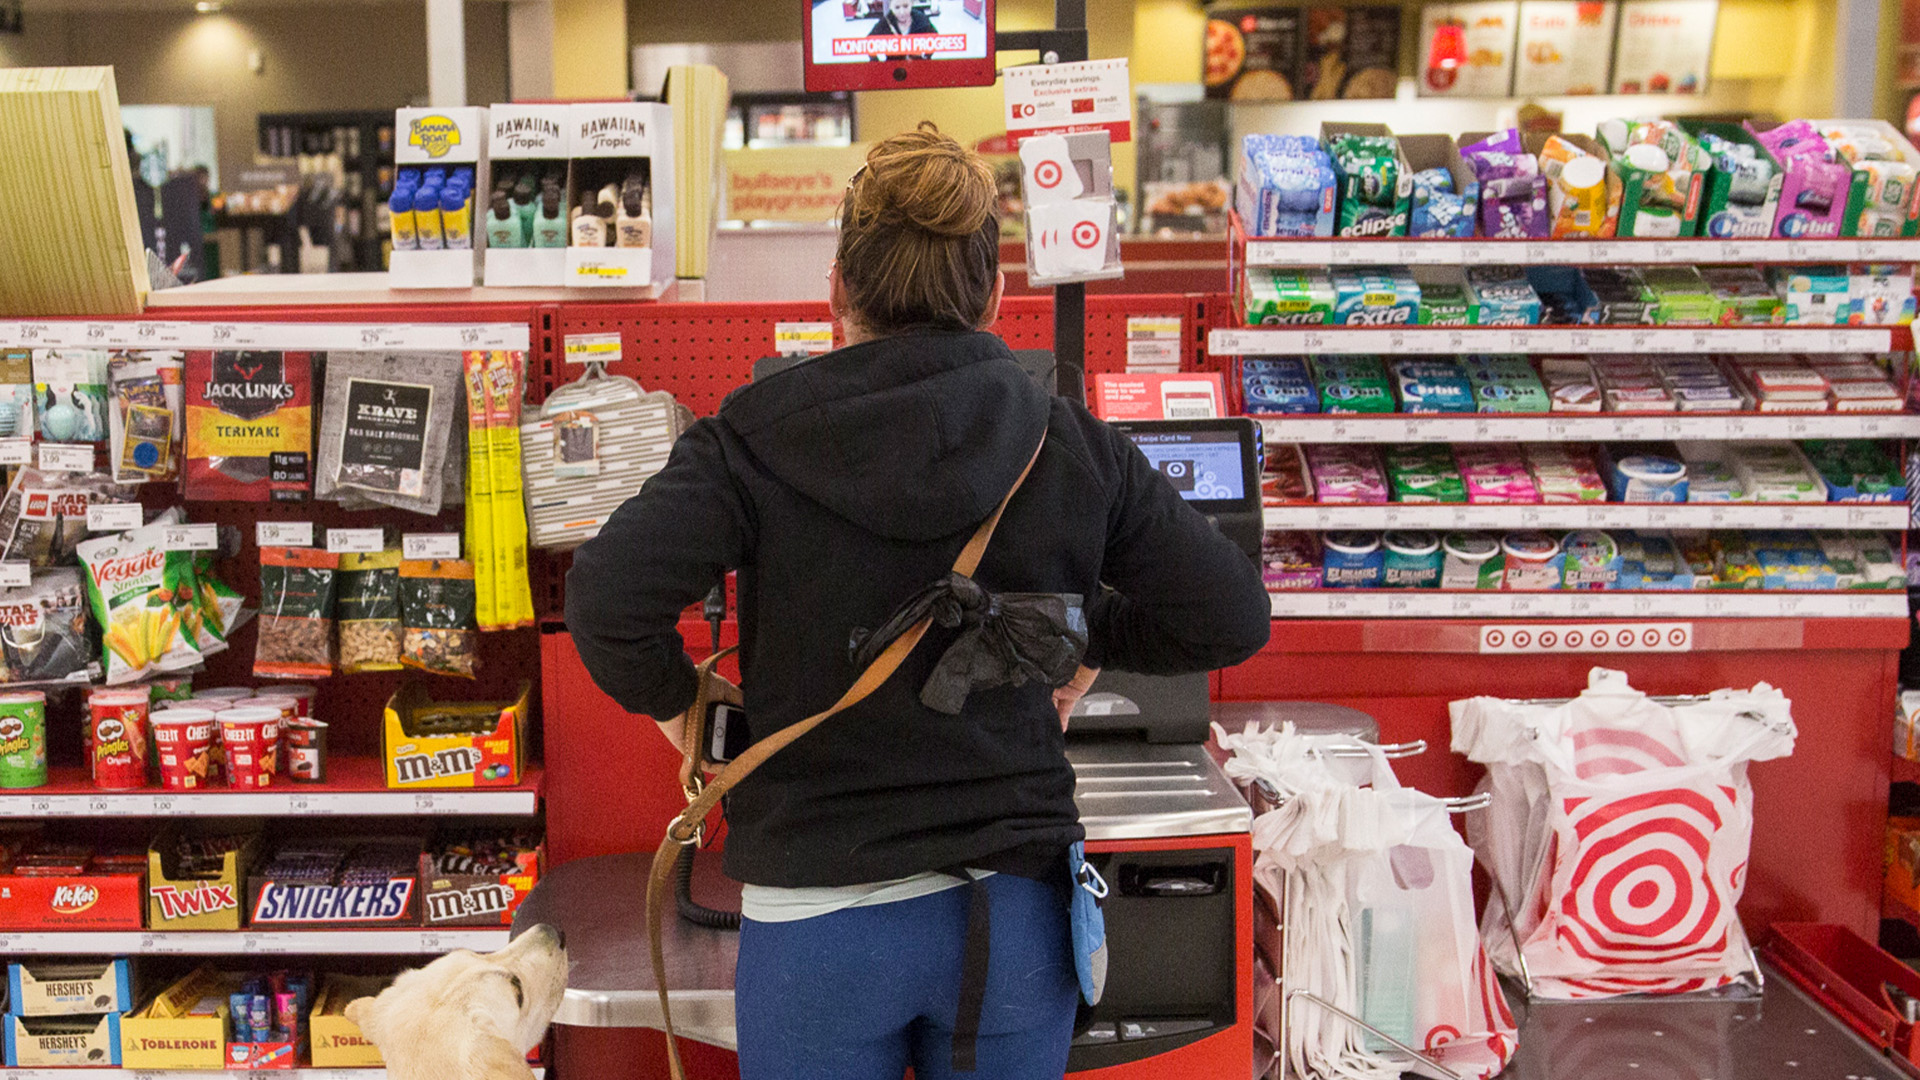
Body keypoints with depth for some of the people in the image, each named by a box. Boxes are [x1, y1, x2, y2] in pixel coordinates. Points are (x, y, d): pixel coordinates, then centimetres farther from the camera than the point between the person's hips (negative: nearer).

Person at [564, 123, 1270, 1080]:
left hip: (821, 915, -2)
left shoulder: (759, 439, -8)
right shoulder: (1068, 445, -2)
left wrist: (671, 701, -2)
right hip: (1015, 910, 2)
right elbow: (1232, 616, 0)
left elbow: (609, 595, -21)